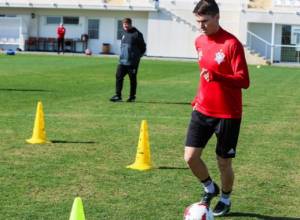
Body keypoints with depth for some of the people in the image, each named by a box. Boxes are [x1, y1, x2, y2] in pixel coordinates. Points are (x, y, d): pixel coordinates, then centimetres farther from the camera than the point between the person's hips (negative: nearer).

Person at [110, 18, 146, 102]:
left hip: (132, 62, -6)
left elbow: (143, 48, -3)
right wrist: (122, 55, 15)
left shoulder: (137, 34, -8)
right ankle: (118, 95, 0)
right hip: (122, 61, 6)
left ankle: (132, 97, 13)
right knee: (118, 76, -3)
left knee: (132, 79, 3)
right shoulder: (124, 34, 13)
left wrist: (137, 56, -3)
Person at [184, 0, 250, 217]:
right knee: (190, 157, -2)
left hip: (228, 114, -5)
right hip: (202, 109, 5)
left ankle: (225, 200, 31)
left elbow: (244, 81, -20)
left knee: (224, 162, 5)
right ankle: (210, 188, 26)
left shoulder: (232, 44, -16)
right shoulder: (199, 42, 6)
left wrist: (216, 77, -35)